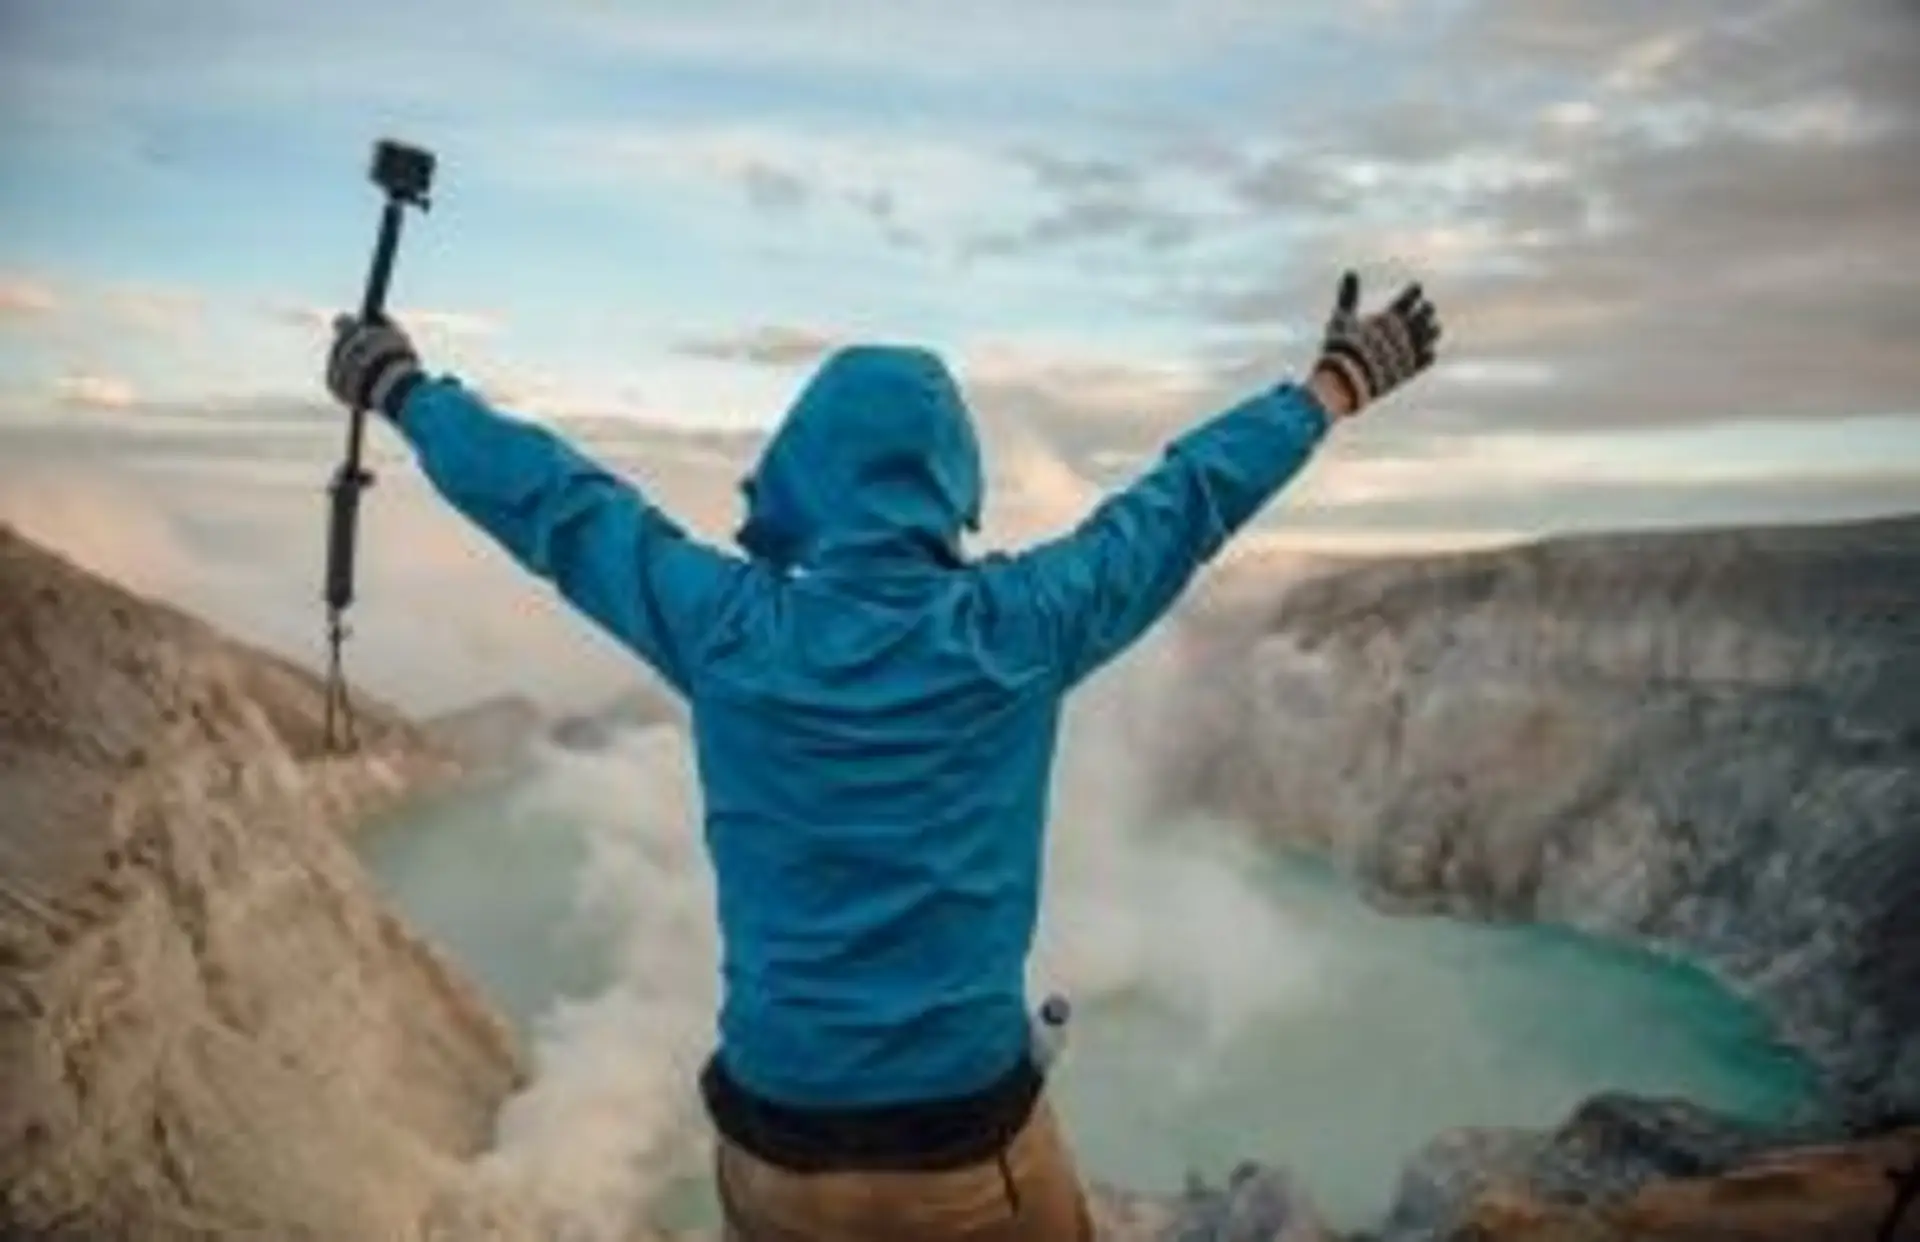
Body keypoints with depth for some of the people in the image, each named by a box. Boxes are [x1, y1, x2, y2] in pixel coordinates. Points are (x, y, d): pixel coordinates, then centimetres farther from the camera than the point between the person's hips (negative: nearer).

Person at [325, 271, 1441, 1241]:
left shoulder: (727, 627, -12)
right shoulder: (1017, 628, -13)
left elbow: (556, 504, 3)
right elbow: (1188, 499, 0)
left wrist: (403, 386, 20)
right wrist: (1338, 383, 16)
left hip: (773, 1139, 1)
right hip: (974, 1138, -1)